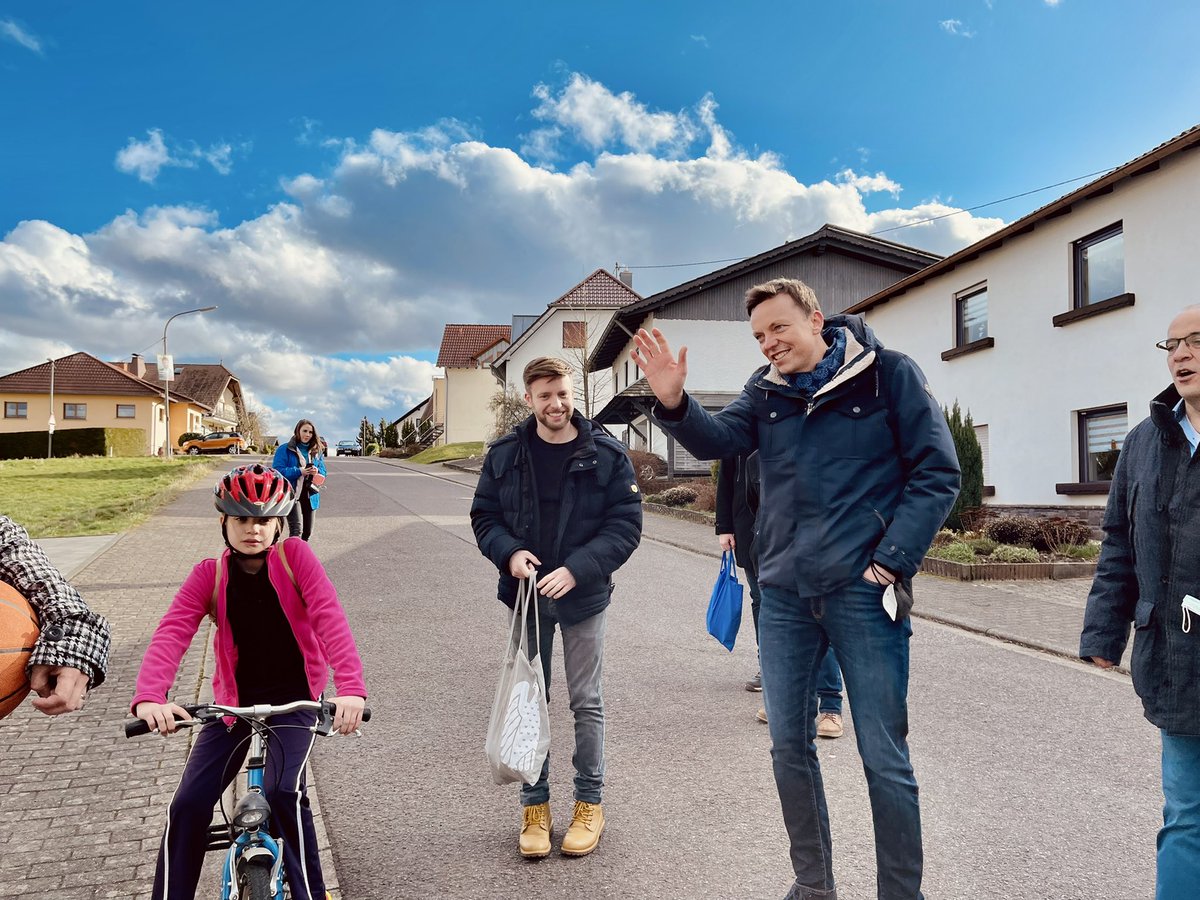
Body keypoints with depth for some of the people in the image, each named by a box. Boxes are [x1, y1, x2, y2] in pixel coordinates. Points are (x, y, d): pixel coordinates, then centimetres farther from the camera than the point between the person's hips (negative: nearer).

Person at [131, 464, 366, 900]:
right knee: (188, 805, -7)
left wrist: (351, 688, -38)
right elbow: (171, 633, -18)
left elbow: (330, 619, -23)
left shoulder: (296, 557, -11)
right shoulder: (209, 575, -4)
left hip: (293, 699, -3)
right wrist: (149, 697, -37)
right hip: (234, 700, 3)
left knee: (284, 792, -22)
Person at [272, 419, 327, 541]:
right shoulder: (284, 449, -3)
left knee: (307, 532, 12)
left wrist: (317, 472, -9)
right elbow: (277, 471, -11)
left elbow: (324, 472, 15)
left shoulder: (317, 452, 12)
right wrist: (299, 471, -20)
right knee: (297, 529, -21)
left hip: (309, 496, 6)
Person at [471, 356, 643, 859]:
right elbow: (484, 516, 5)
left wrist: (577, 569, -21)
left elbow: (626, 523, -10)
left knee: (587, 703, 9)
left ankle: (590, 803, 25)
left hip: (583, 596, -2)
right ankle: (534, 805, 25)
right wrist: (509, 552, -15)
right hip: (526, 594, 2)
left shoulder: (606, 454, -9)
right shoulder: (505, 455, -2)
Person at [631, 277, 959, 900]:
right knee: (790, 746, 13)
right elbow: (718, 438, -6)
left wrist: (892, 560, -12)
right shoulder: (767, 391, 10)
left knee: (884, 759, 2)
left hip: (863, 592, -4)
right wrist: (674, 403, -25)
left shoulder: (887, 374, -3)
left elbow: (937, 473, -5)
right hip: (785, 593, 5)